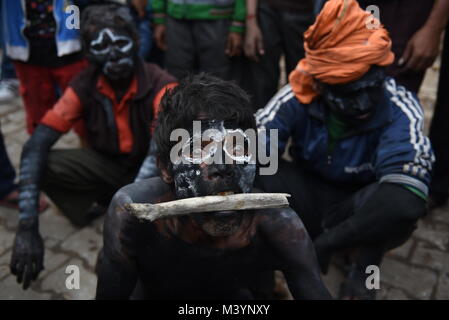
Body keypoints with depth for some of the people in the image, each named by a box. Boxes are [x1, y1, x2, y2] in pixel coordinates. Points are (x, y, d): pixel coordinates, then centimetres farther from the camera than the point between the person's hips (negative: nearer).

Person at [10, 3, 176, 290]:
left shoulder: (159, 84, -25)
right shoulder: (85, 85, -15)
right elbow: (37, 145, -22)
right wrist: (28, 225, -33)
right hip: (108, 165, 3)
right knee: (42, 165, -21)